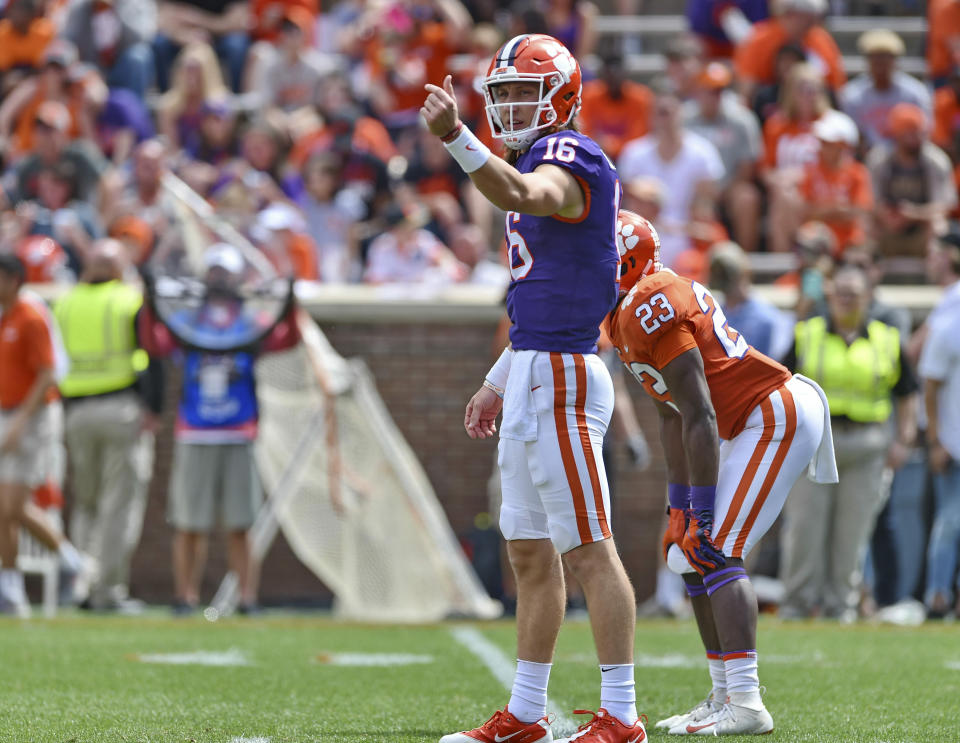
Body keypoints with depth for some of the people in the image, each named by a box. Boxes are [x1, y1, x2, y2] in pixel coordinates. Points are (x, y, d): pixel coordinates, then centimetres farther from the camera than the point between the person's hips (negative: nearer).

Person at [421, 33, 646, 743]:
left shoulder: (571, 160, -11)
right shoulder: (538, 163, 20)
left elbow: (521, 194, -37)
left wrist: (456, 137, -51)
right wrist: (498, 383, 25)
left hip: (561, 377, -10)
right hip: (533, 374, 10)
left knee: (589, 550, -8)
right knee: (531, 552, 13)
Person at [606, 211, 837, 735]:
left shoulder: (650, 311, -20)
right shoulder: (627, 315, 12)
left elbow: (699, 420, -23)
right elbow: (672, 420, 18)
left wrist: (702, 512, -20)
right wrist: (680, 505, 16)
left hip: (778, 419, -10)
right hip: (760, 422, 10)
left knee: (715, 551, -16)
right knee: (692, 555, 11)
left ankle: (746, 705, -20)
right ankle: (726, 695, 15)